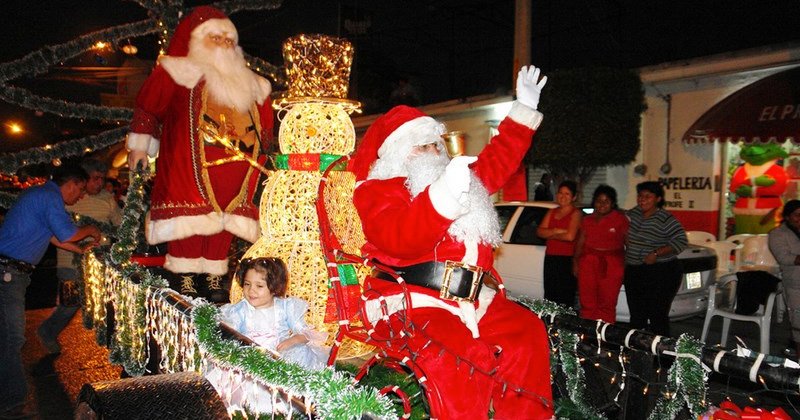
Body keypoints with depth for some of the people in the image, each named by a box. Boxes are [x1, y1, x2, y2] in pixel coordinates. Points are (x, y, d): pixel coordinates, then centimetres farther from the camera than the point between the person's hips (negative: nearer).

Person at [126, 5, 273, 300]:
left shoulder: (250, 84, 19)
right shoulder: (181, 71, 4)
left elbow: (265, 124, 24)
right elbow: (147, 104, 4)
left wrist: (259, 149, 18)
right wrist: (139, 145, 3)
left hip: (236, 173, 5)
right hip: (189, 167, -4)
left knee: (223, 220, 4)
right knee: (191, 218, -6)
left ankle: (213, 278, 12)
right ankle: (186, 277, 2)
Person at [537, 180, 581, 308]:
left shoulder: (575, 213, -3)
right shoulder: (551, 212, 17)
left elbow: (570, 236, -16)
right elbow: (540, 231, 5)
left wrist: (550, 234, -2)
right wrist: (557, 231, -11)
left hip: (567, 260, -6)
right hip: (550, 258, 6)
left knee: (565, 300, -7)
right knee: (549, 297, 7)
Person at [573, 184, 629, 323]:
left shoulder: (620, 219, 1)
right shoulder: (587, 220, 14)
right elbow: (580, 242, 15)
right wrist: (576, 261, 8)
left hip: (612, 265, -3)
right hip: (588, 263, 4)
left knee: (607, 304, -2)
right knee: (587, 303, 3)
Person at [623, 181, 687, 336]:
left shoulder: (665, 219, -11)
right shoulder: (634, 213, 8)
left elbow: (681, 241, -16)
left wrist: (656, 253, -22)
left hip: (661, 273, -6)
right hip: (633, 272, 7)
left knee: (657, 316, -7)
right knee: (636, 316, 12)